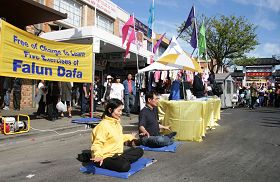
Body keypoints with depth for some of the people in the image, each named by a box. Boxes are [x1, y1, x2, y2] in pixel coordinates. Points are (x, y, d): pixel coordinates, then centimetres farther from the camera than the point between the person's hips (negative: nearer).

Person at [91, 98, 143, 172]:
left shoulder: (117, 122, 9)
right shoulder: (103, 125, -21)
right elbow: (97, 144, -26)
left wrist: (130, 137, 40)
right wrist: (98, 156, -45)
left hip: (117, 154, 10)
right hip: (106, 157, -10)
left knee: (139, 151, 9)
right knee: (125, 166, -35)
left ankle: (121, 160, -6)